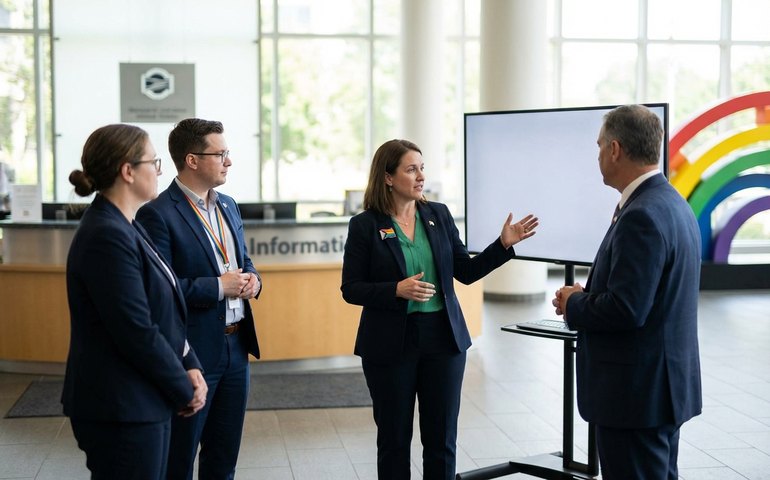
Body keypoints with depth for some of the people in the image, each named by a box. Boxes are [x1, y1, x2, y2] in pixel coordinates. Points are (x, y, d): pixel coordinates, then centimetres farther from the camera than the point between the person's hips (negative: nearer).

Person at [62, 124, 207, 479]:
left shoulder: (125, 228, 10)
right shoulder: (107, 237, -21)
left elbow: (164, 310, 13)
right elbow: (137, 333, -22)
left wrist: (189, 367, 0)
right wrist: (185, 391, -11)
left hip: (144, 402, 9)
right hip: (121, 410, -9)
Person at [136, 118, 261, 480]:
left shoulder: (228, 206, 11)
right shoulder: (157, 214, -15)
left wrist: (251, 280, -1)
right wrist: (218, 287, -19)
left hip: (236, 346, 7)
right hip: (191, 352, -7)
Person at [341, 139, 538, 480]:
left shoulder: (439, 214, 5)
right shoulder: (365, 225, -5)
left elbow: (466, 271, 7)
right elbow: (351, 289, -5)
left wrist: (504, 244, -5)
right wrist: (397, 290, -20)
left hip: (442, 337, 3)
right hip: (391, 343, -3)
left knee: (442, 437, 7)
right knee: (394, 437, 9)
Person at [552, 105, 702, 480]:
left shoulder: (642, 215, -21)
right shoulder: (673, 204, 10)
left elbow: (625, 309, -26)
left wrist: (573, 304, -8)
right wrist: (589, 297, 7)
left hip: (636, 391, -10)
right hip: (665, 381, 10)